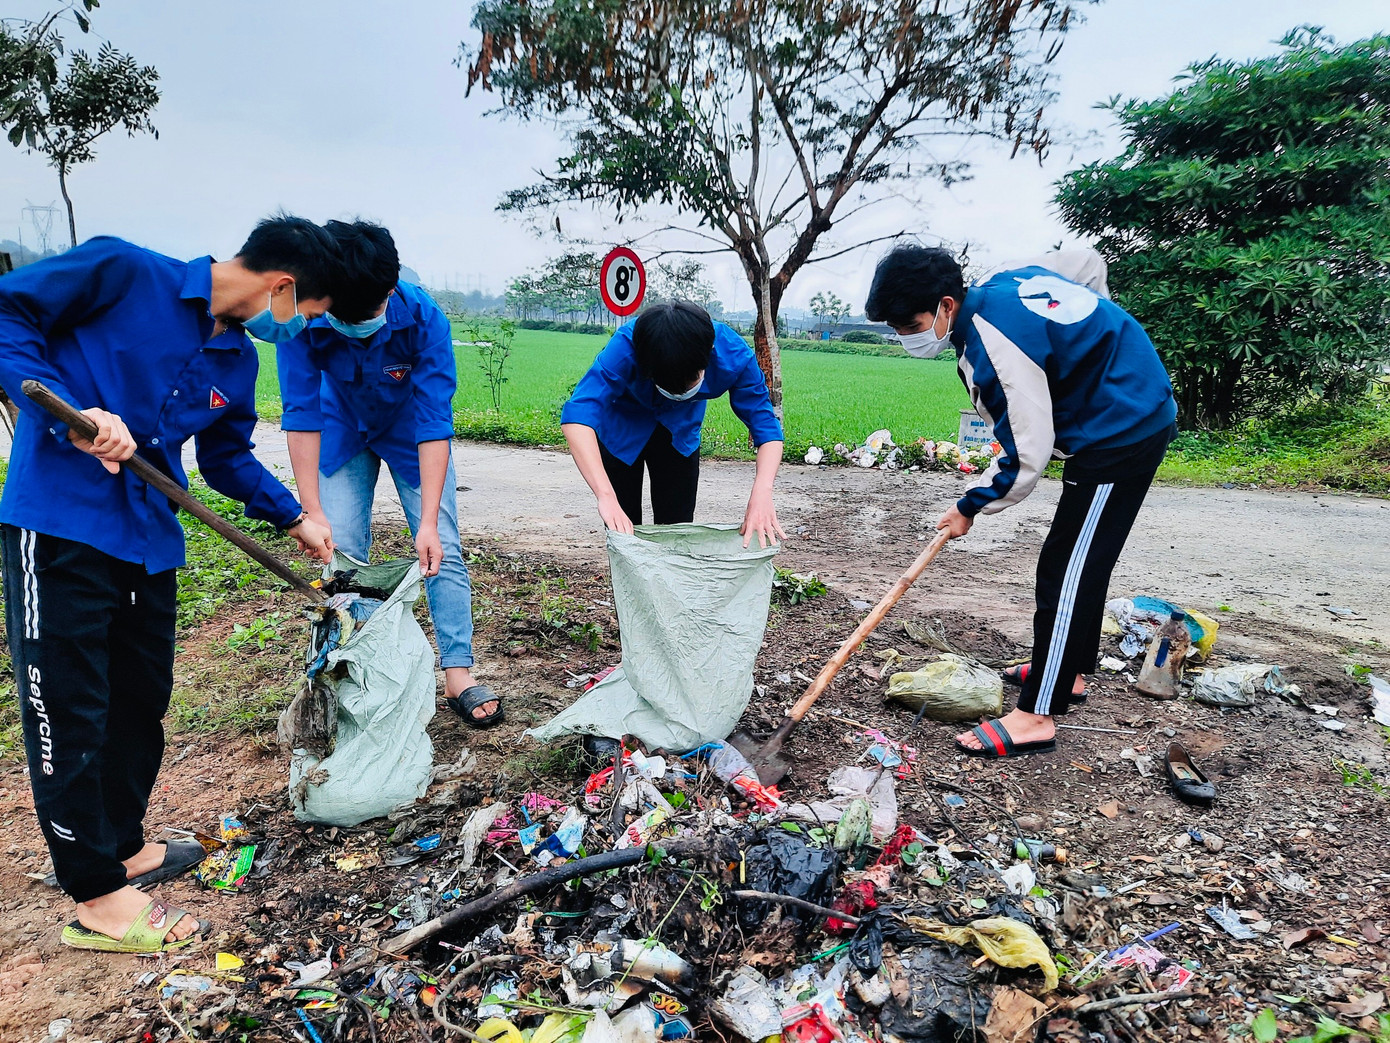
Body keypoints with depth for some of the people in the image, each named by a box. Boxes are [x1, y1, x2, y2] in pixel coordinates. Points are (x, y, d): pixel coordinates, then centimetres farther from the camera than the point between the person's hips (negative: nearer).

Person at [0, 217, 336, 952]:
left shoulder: (236, 362, 10)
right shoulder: (123, 272, -10)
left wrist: (294, 518, 19)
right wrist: (70, 411, -22)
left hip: (149, 538, 7)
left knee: (141, 698, 16)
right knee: (68, 709, 1)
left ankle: (121, 845, 36)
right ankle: (97, 899, 14)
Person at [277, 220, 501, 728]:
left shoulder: (423, 318, -33)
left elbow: (435, 423, -33)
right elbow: (301, 415, -26)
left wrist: (428, 522, -36)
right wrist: (312, 512, -30)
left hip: (411, 431, -1)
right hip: (342, 429, 1)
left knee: (441, 549, -8)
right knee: (340, 552, -5)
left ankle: (458, 674, -2)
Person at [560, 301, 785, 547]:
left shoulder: (734, 356, -33)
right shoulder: (625, 348, -40)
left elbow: (766, 426, -27)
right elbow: (577, 416, -49)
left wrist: (761, 493, -45)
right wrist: (606, 497, -61)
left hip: (681, 433, 2)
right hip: (621, 431, -2)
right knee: (624, 532, 1)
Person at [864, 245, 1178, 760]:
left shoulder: (992, 350, -27)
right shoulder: (1000, 280, 1)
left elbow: (1028, 456, -24)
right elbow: (1089, 261, 17)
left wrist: (970, 506, -10)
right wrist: (1089, 336, 21)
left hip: (1121, 433, -10)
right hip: (1139, 412, 10)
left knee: (1066, 570, -9)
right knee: (1080, 560, 18)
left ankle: (1037, 715, -4)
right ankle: (1068, 672, 33)